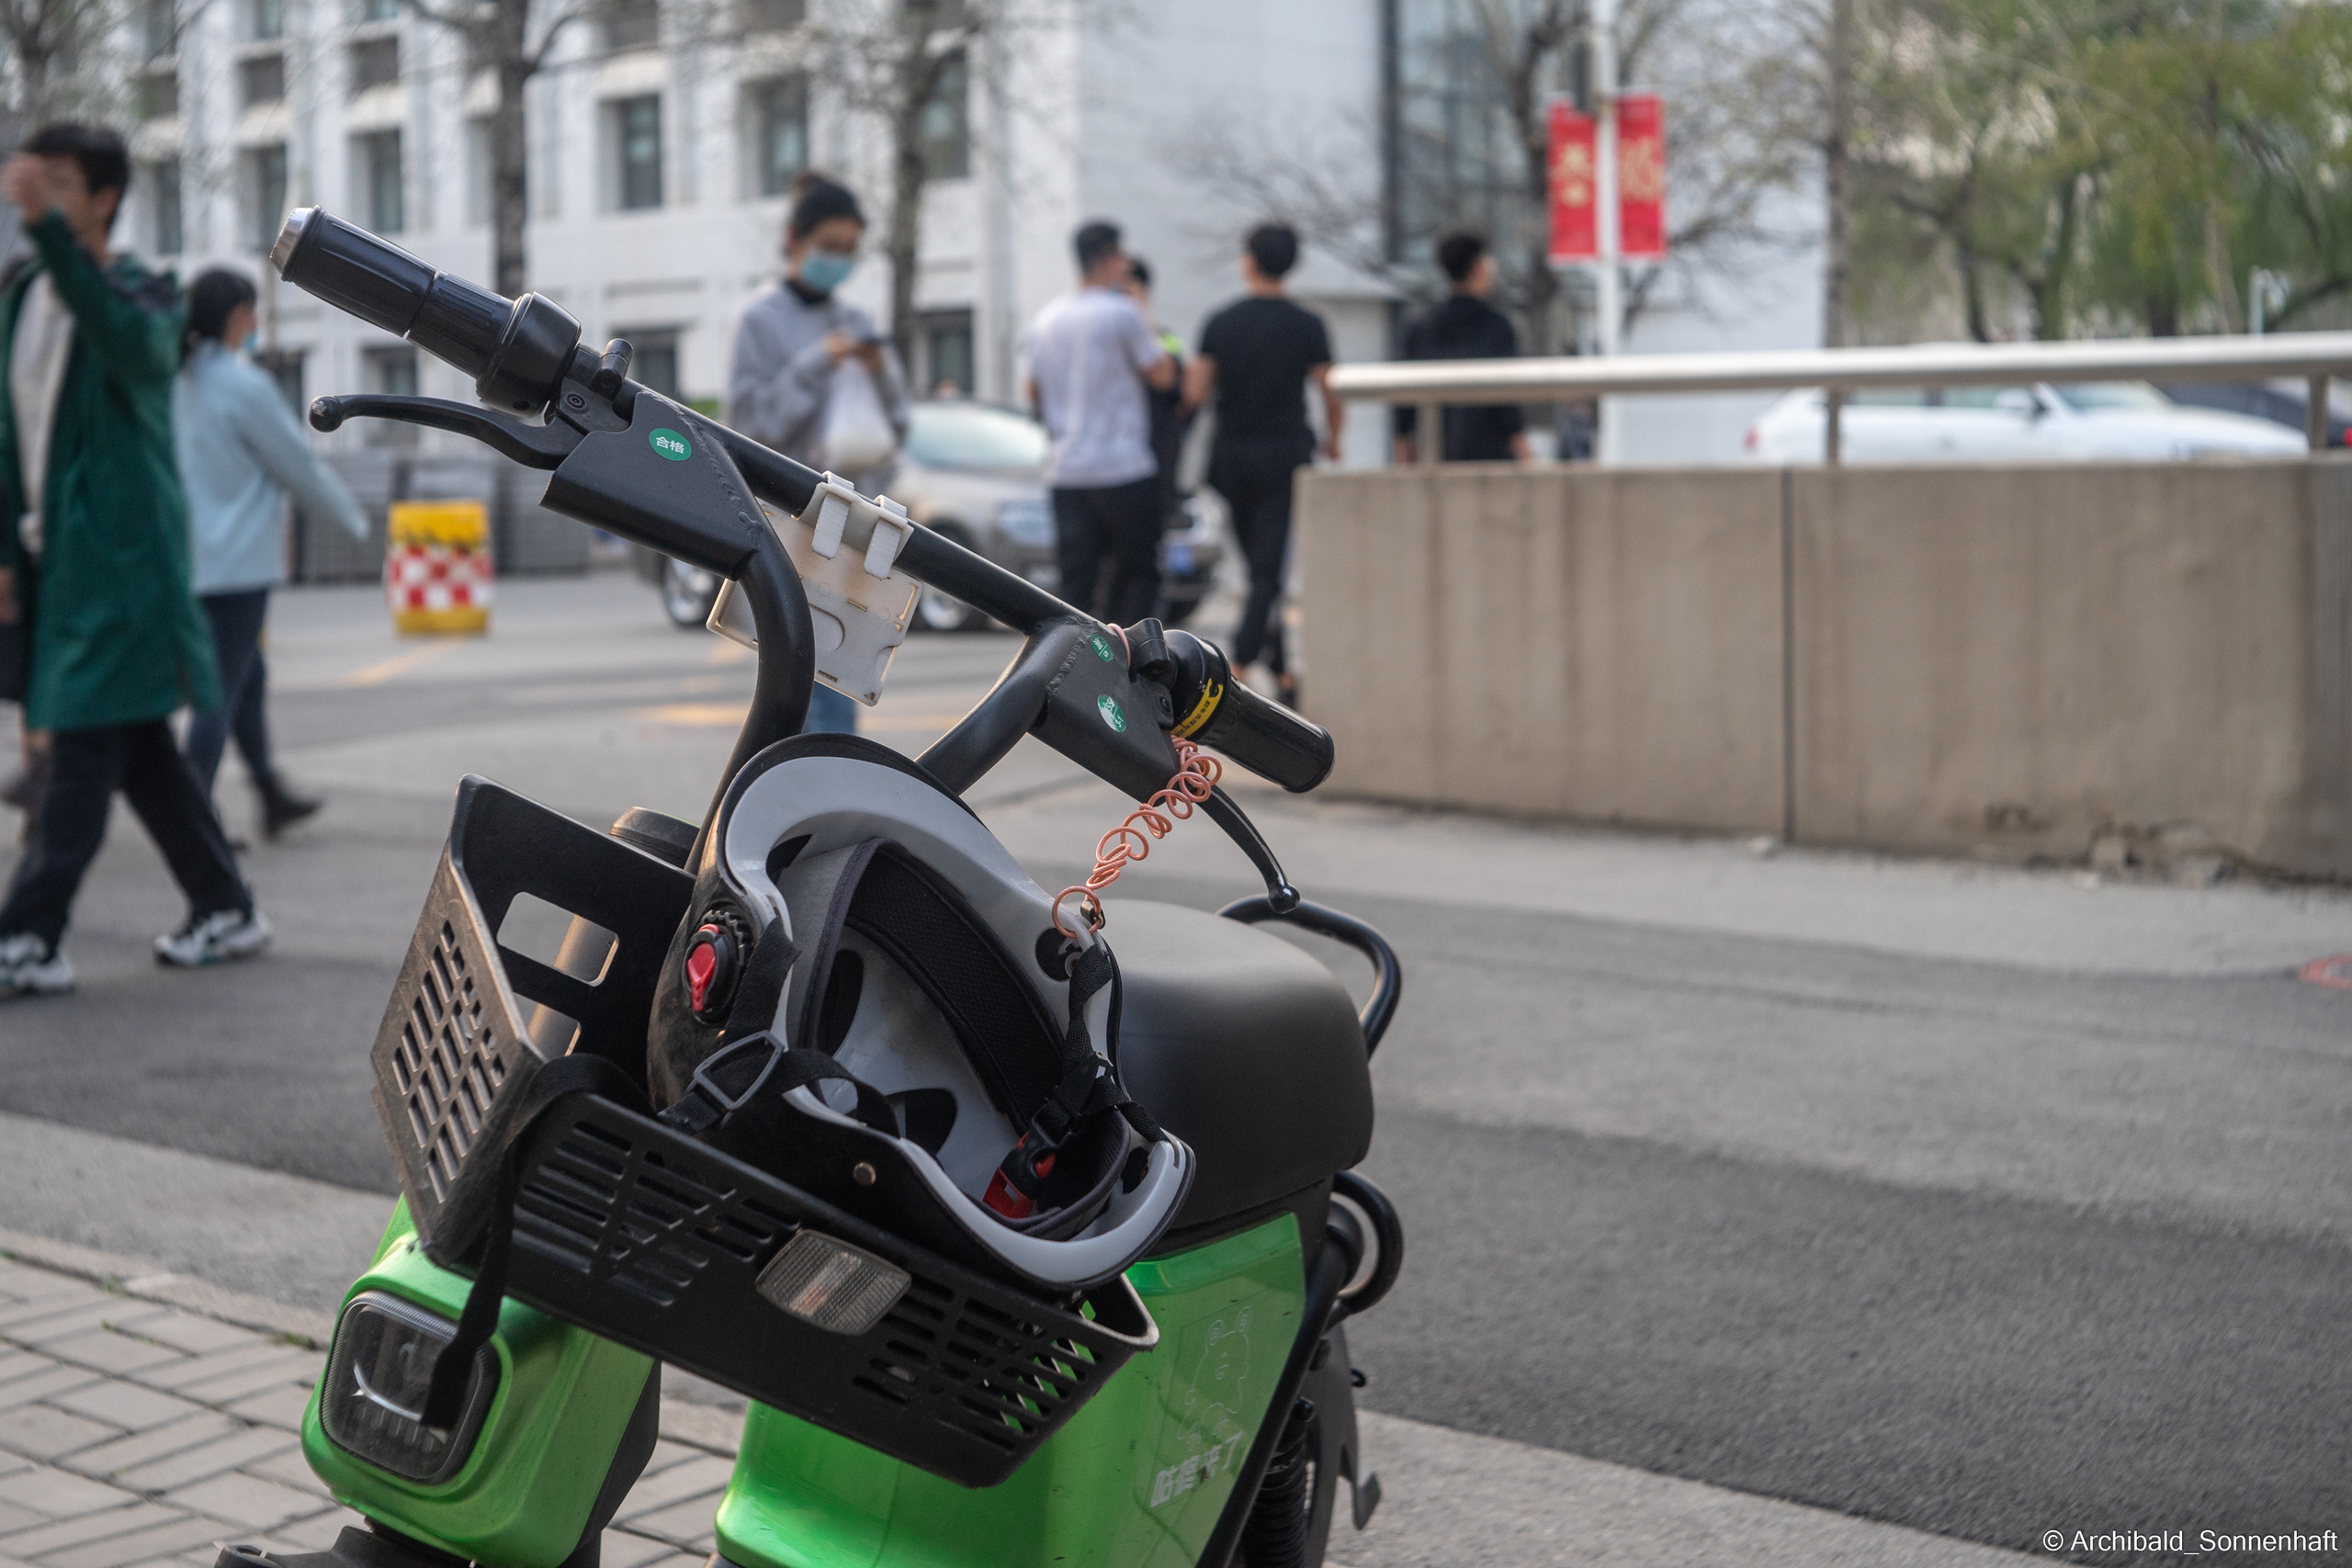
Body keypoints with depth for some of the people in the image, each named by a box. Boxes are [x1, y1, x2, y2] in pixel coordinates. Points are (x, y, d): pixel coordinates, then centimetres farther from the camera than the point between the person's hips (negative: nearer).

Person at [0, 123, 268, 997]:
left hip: (120, 557, -8)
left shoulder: (144, 295, -7)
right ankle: (226, 910, 23)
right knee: (138, 749, 13)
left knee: (87, 749, -9)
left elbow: (131, 343, -33)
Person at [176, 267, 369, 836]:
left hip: (186, 556, 8)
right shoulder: (244, 385, -16)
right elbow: (299, 466, -9)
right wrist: (351, 515, 7)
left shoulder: (174, 380, 5)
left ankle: (272, 795, 31)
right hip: (236, 561, -8)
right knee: (222, 693, -4)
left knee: (248, 676, 20)